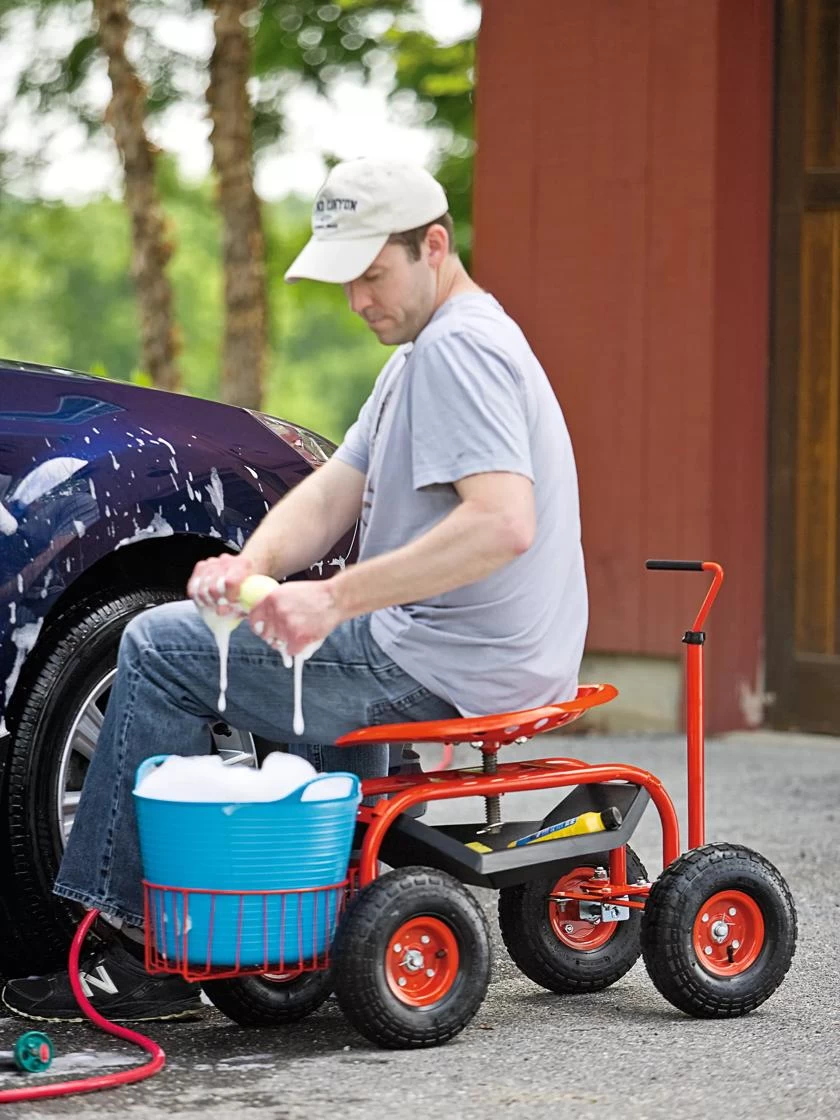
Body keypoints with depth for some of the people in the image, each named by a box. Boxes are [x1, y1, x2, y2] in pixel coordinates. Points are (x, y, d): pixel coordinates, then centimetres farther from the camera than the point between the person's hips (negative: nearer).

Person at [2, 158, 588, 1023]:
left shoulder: (457, 346, -15)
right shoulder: (422, 350, 19)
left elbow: (504, 523, -28)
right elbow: (332, 494, 13)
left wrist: (335, 599, -28)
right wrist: (253, 565, -7)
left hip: (443, 662, -11)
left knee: (160, 647, -3)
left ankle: (138, 942, -1)